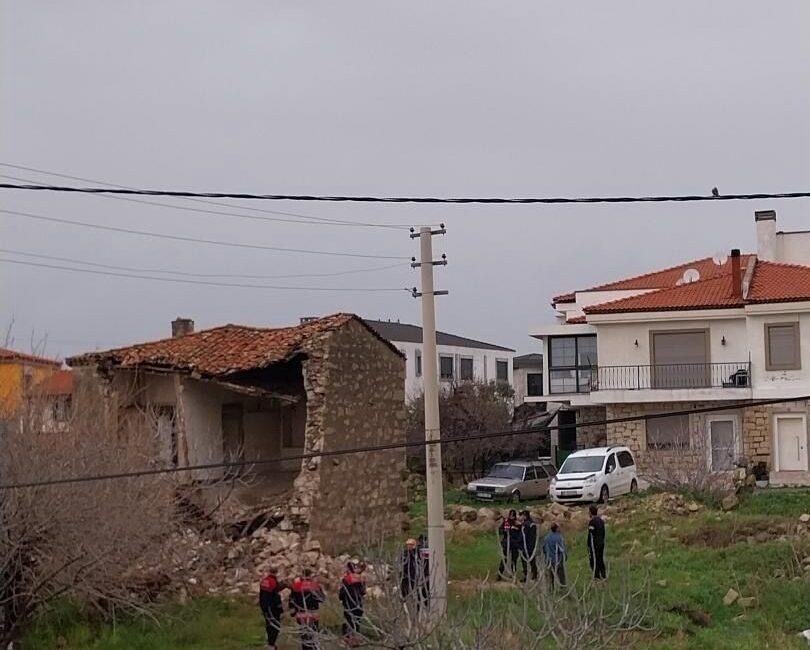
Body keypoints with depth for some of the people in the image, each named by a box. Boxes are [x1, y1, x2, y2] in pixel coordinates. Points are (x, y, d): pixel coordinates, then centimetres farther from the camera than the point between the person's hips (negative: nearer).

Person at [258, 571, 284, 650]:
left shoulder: (264, 580, 7)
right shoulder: (274, 582, -20)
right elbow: (276, 596, -19)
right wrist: (280, 607, -11)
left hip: (264, 606, 9)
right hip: (272, 607, -9)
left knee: (269, 624, 20)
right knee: (275, 626, -5)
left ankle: (271, 643, 29)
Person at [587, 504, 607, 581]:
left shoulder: (592, 522, -17)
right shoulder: (601, 520, 9)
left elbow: (590, 535, -17)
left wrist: (588, 545, -13)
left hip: (594, 543, -8)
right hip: (601, 543, 8)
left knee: (594, 559, -1)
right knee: (601, 559, 14)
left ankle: (597, 576, 0)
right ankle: (604, 575, 15)